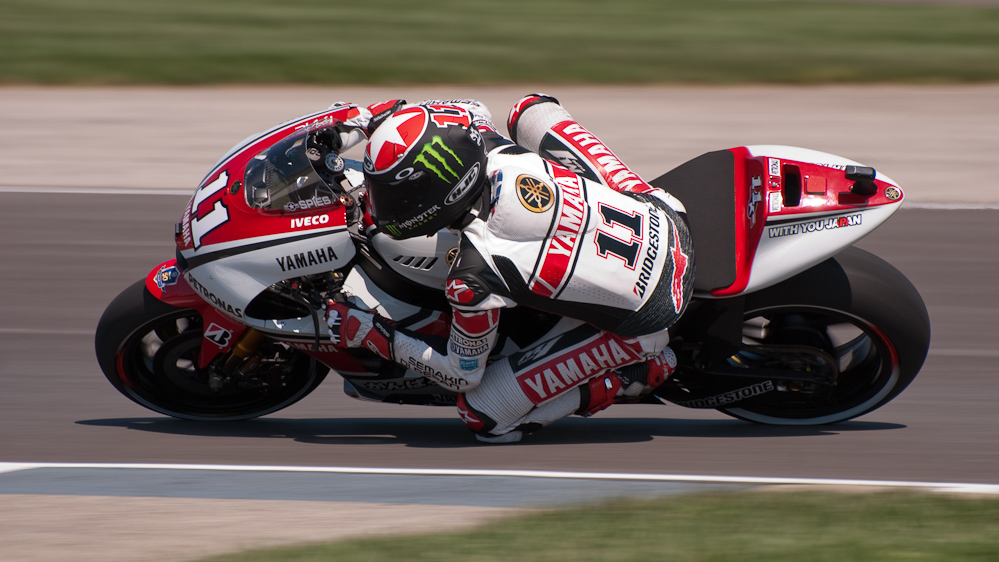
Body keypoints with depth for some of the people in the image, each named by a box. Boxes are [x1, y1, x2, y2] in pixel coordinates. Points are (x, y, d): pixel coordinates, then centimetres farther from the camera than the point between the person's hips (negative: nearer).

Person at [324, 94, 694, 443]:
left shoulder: (475, 280, -30)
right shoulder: (495, 152, -16)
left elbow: (463, 373, -9)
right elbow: (471, 112, 12)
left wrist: (367, 333, -3)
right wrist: (388, 118, 10)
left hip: (643, 324, -6)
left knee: (482, 415, 1)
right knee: (528, 109, 16)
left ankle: (635, 374, 4)